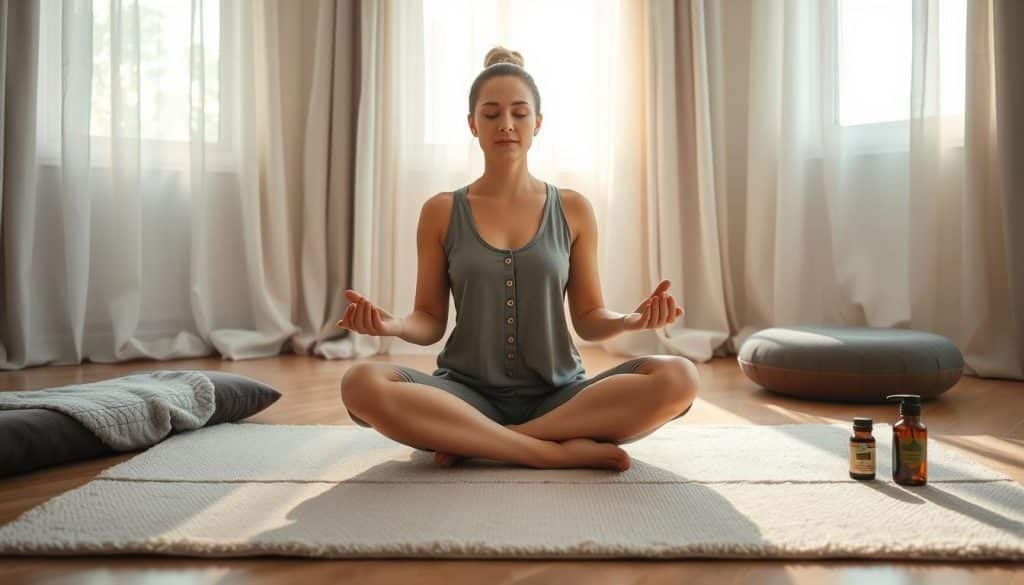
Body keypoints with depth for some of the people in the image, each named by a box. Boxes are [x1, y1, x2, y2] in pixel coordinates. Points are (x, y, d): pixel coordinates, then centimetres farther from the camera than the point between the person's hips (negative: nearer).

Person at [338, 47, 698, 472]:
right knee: (362, 384, -30)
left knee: (678, 378, -25)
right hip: (468, 395, -1)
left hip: (559, 398, 1)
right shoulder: (441, 212, 5)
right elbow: (430, 321, 5)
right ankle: (557, 450, -24)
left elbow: (588, 319, 7)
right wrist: (392, 324, -18)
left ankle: (481, 443, -20)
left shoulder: (573, 210, 6)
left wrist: (629, 321, -15)